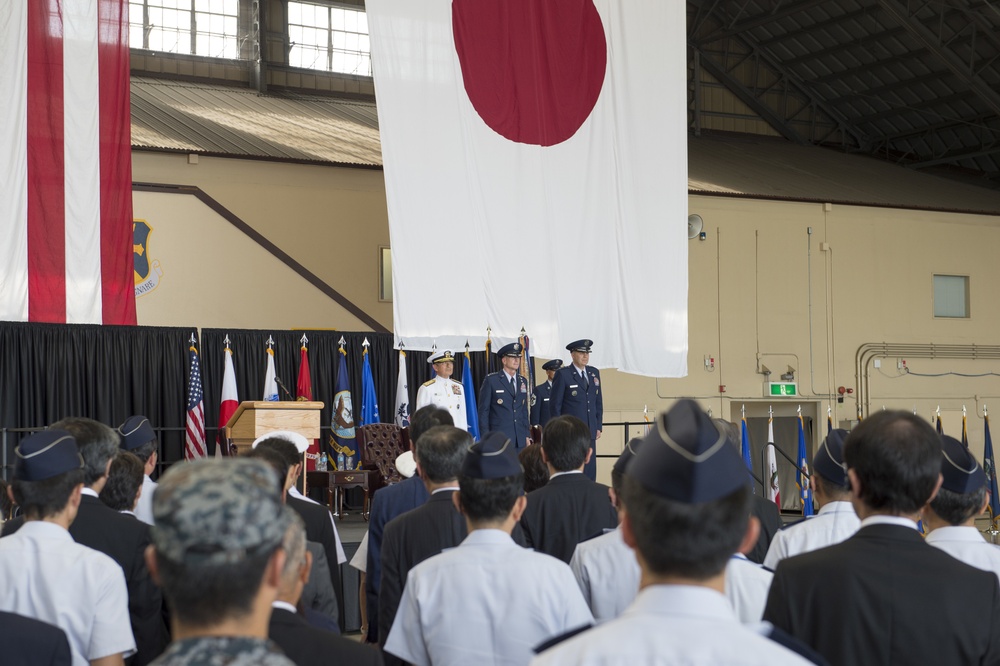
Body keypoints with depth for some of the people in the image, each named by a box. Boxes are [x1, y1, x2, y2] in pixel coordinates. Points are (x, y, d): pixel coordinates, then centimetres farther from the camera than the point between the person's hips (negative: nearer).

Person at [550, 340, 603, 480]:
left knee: (590, 473, 5)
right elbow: (555, 405, -4)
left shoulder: (594, 373, 12)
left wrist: (599, 426, 11)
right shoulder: (563, 374, -5)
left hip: (590, 432, 5)